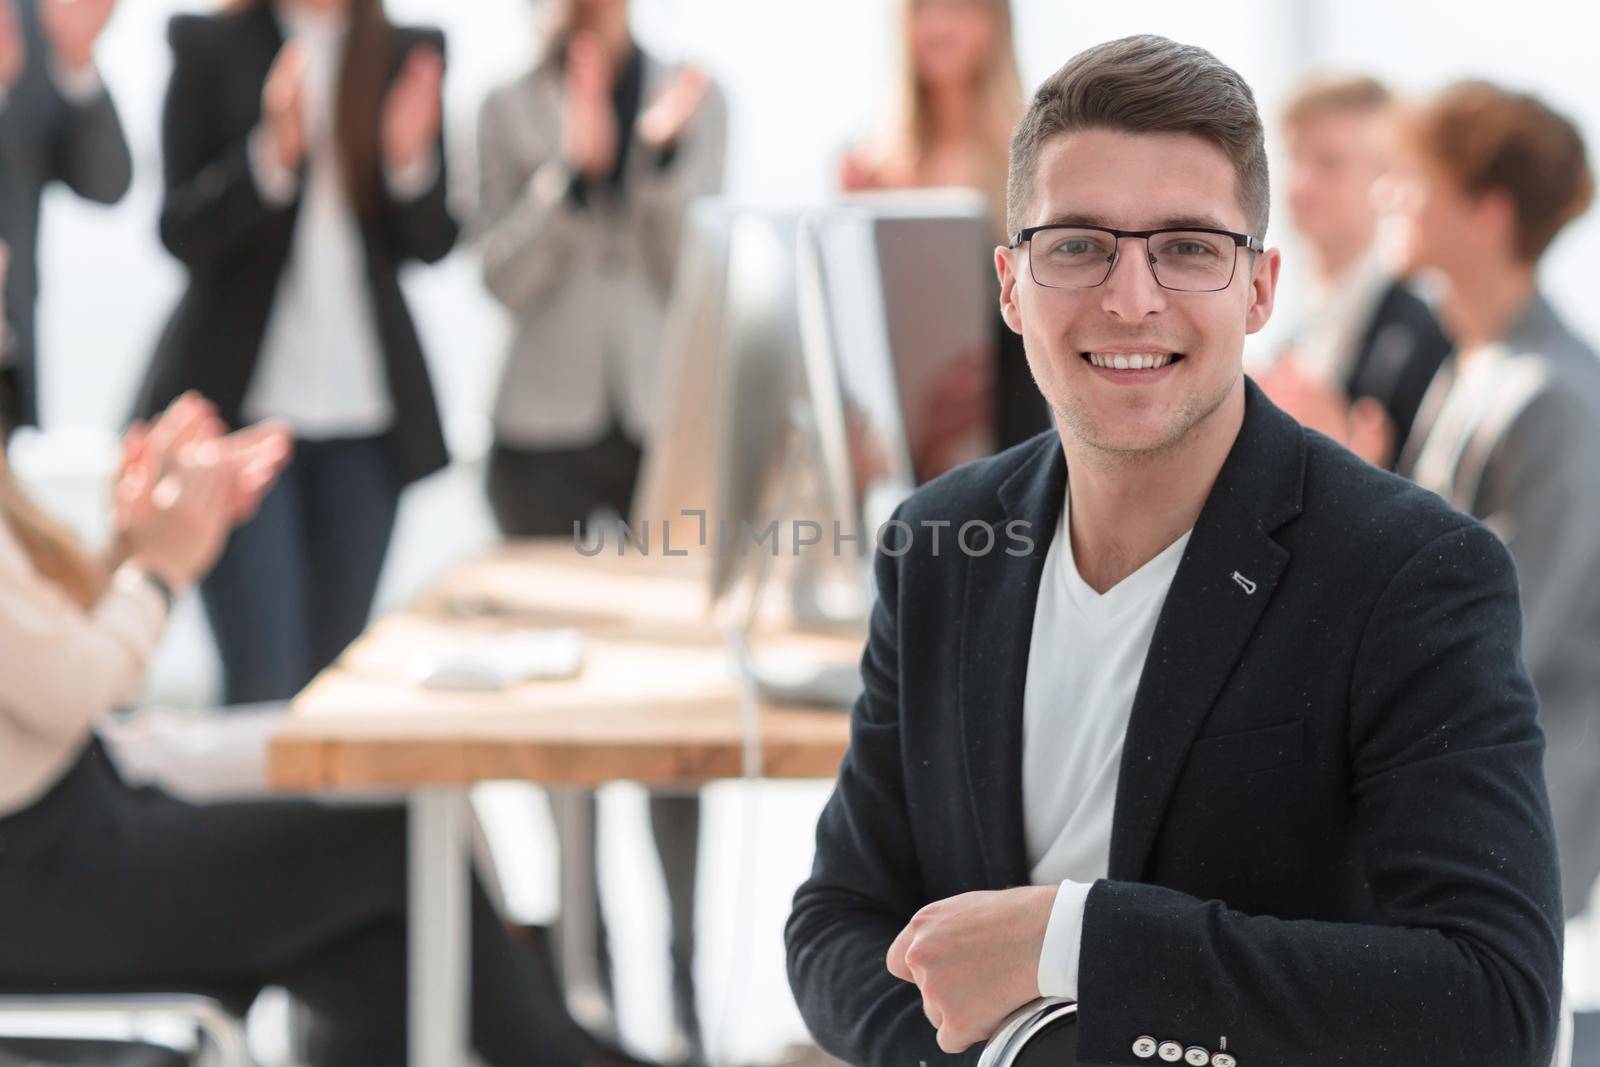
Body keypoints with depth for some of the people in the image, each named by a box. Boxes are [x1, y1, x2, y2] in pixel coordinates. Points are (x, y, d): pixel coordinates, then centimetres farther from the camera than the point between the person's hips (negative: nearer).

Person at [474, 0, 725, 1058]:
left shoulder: (694, 98, 7)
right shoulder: (512, 112, 8)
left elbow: (693, 271, 1)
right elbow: (506, 275, -2)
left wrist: (663, 154, -13)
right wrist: (574, 168, -15)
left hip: (665, 416, 0)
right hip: (547, 425, 1)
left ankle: (687, 954, 0)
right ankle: (581, 946, 9)